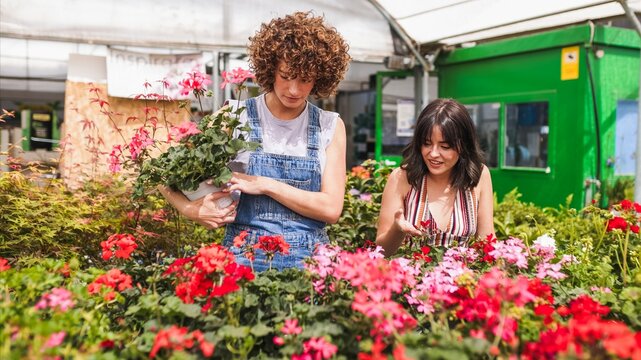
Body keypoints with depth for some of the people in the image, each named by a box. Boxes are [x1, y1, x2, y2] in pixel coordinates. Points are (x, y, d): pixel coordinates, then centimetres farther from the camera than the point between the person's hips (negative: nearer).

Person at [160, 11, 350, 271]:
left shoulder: (330, 126, 4)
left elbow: (331, 208, -3)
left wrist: (265, 184, -12)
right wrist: (192, 210, -15)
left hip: (308, 260, 1)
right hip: (244, 257, -1)